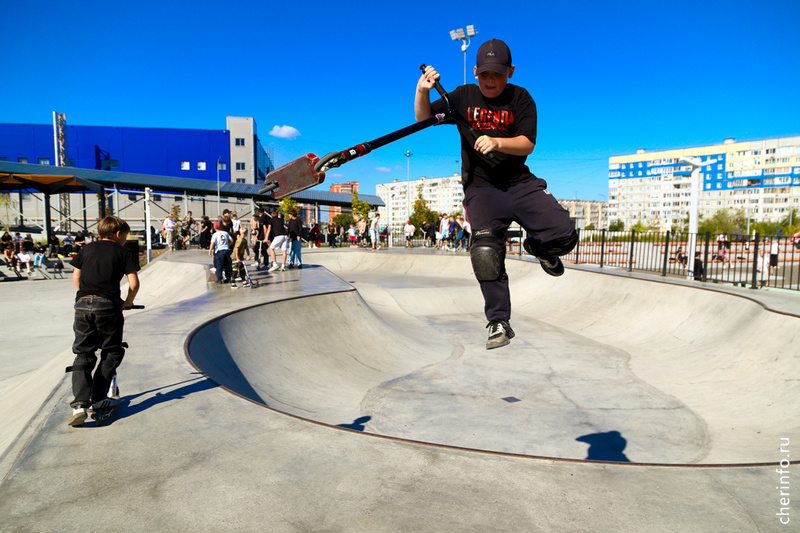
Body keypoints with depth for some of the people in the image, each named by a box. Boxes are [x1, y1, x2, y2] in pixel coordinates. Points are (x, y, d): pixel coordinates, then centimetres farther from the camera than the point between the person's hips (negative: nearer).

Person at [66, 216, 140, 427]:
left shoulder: (86, 249, 17)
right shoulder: (124, 252, 5)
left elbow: (76, 277, 20)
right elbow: (134, 283, -2)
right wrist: (128, 302, 13)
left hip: (83, 305, 4)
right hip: (108, 306, -4)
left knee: (83, 355, 9)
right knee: (112, 353, 13)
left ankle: (79, 404, -3)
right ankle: (97, 399, 15)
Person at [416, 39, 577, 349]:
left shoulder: (520, 99, 4)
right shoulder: (464, 97, 8)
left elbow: (527, 145, -8)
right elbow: (424, 119, 7)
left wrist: (497, 142, -27)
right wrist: (423, 91, -11)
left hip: (520, 184, 1)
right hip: (480, 188, -1)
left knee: (564, 234, -16)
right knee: (486, 251, -22)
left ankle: (536, 247, 22)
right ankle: (499, 323, -7)